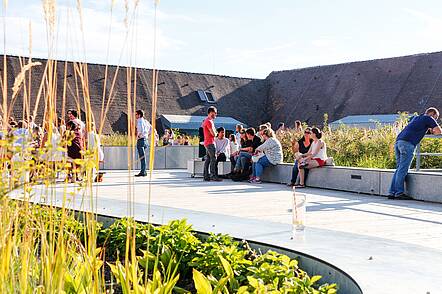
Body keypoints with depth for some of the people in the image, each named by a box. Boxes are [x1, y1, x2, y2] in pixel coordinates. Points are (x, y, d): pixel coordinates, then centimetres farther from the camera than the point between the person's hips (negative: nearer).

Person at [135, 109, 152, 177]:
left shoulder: (140, 121, -12)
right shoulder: (145, 121, 14)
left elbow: (141, 130, -28)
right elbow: (151, 129, 19)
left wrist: (138, 136, -14)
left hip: (141, 140, -9)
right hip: (146, 140, 9)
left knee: (142, 157, -7)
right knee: (143, 156, 15)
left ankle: (142, 172, -6)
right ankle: (144, 171, 18)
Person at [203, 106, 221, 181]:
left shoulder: (206, 120, 19)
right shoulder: (209, 121, -14)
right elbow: (214, 134, -17)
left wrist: (214, 132, 5)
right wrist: (215, 133, 3)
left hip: (207, 143, 10)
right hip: (210, 142, -10)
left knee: (208, 159, 9)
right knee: (213, 159, -11)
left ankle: (206, 176, 10)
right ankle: (213, 176, -14)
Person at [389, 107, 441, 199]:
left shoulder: (416, 118, 31)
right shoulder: (428, 118, 9)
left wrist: (429, 129, 43)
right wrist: (433, 132, 23)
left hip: (398, 141, 8)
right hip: (408, 143, -8)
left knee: (399, 168, 8)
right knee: (403, 169, -8)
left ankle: (392, 192, 4)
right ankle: (399, 192, -9)